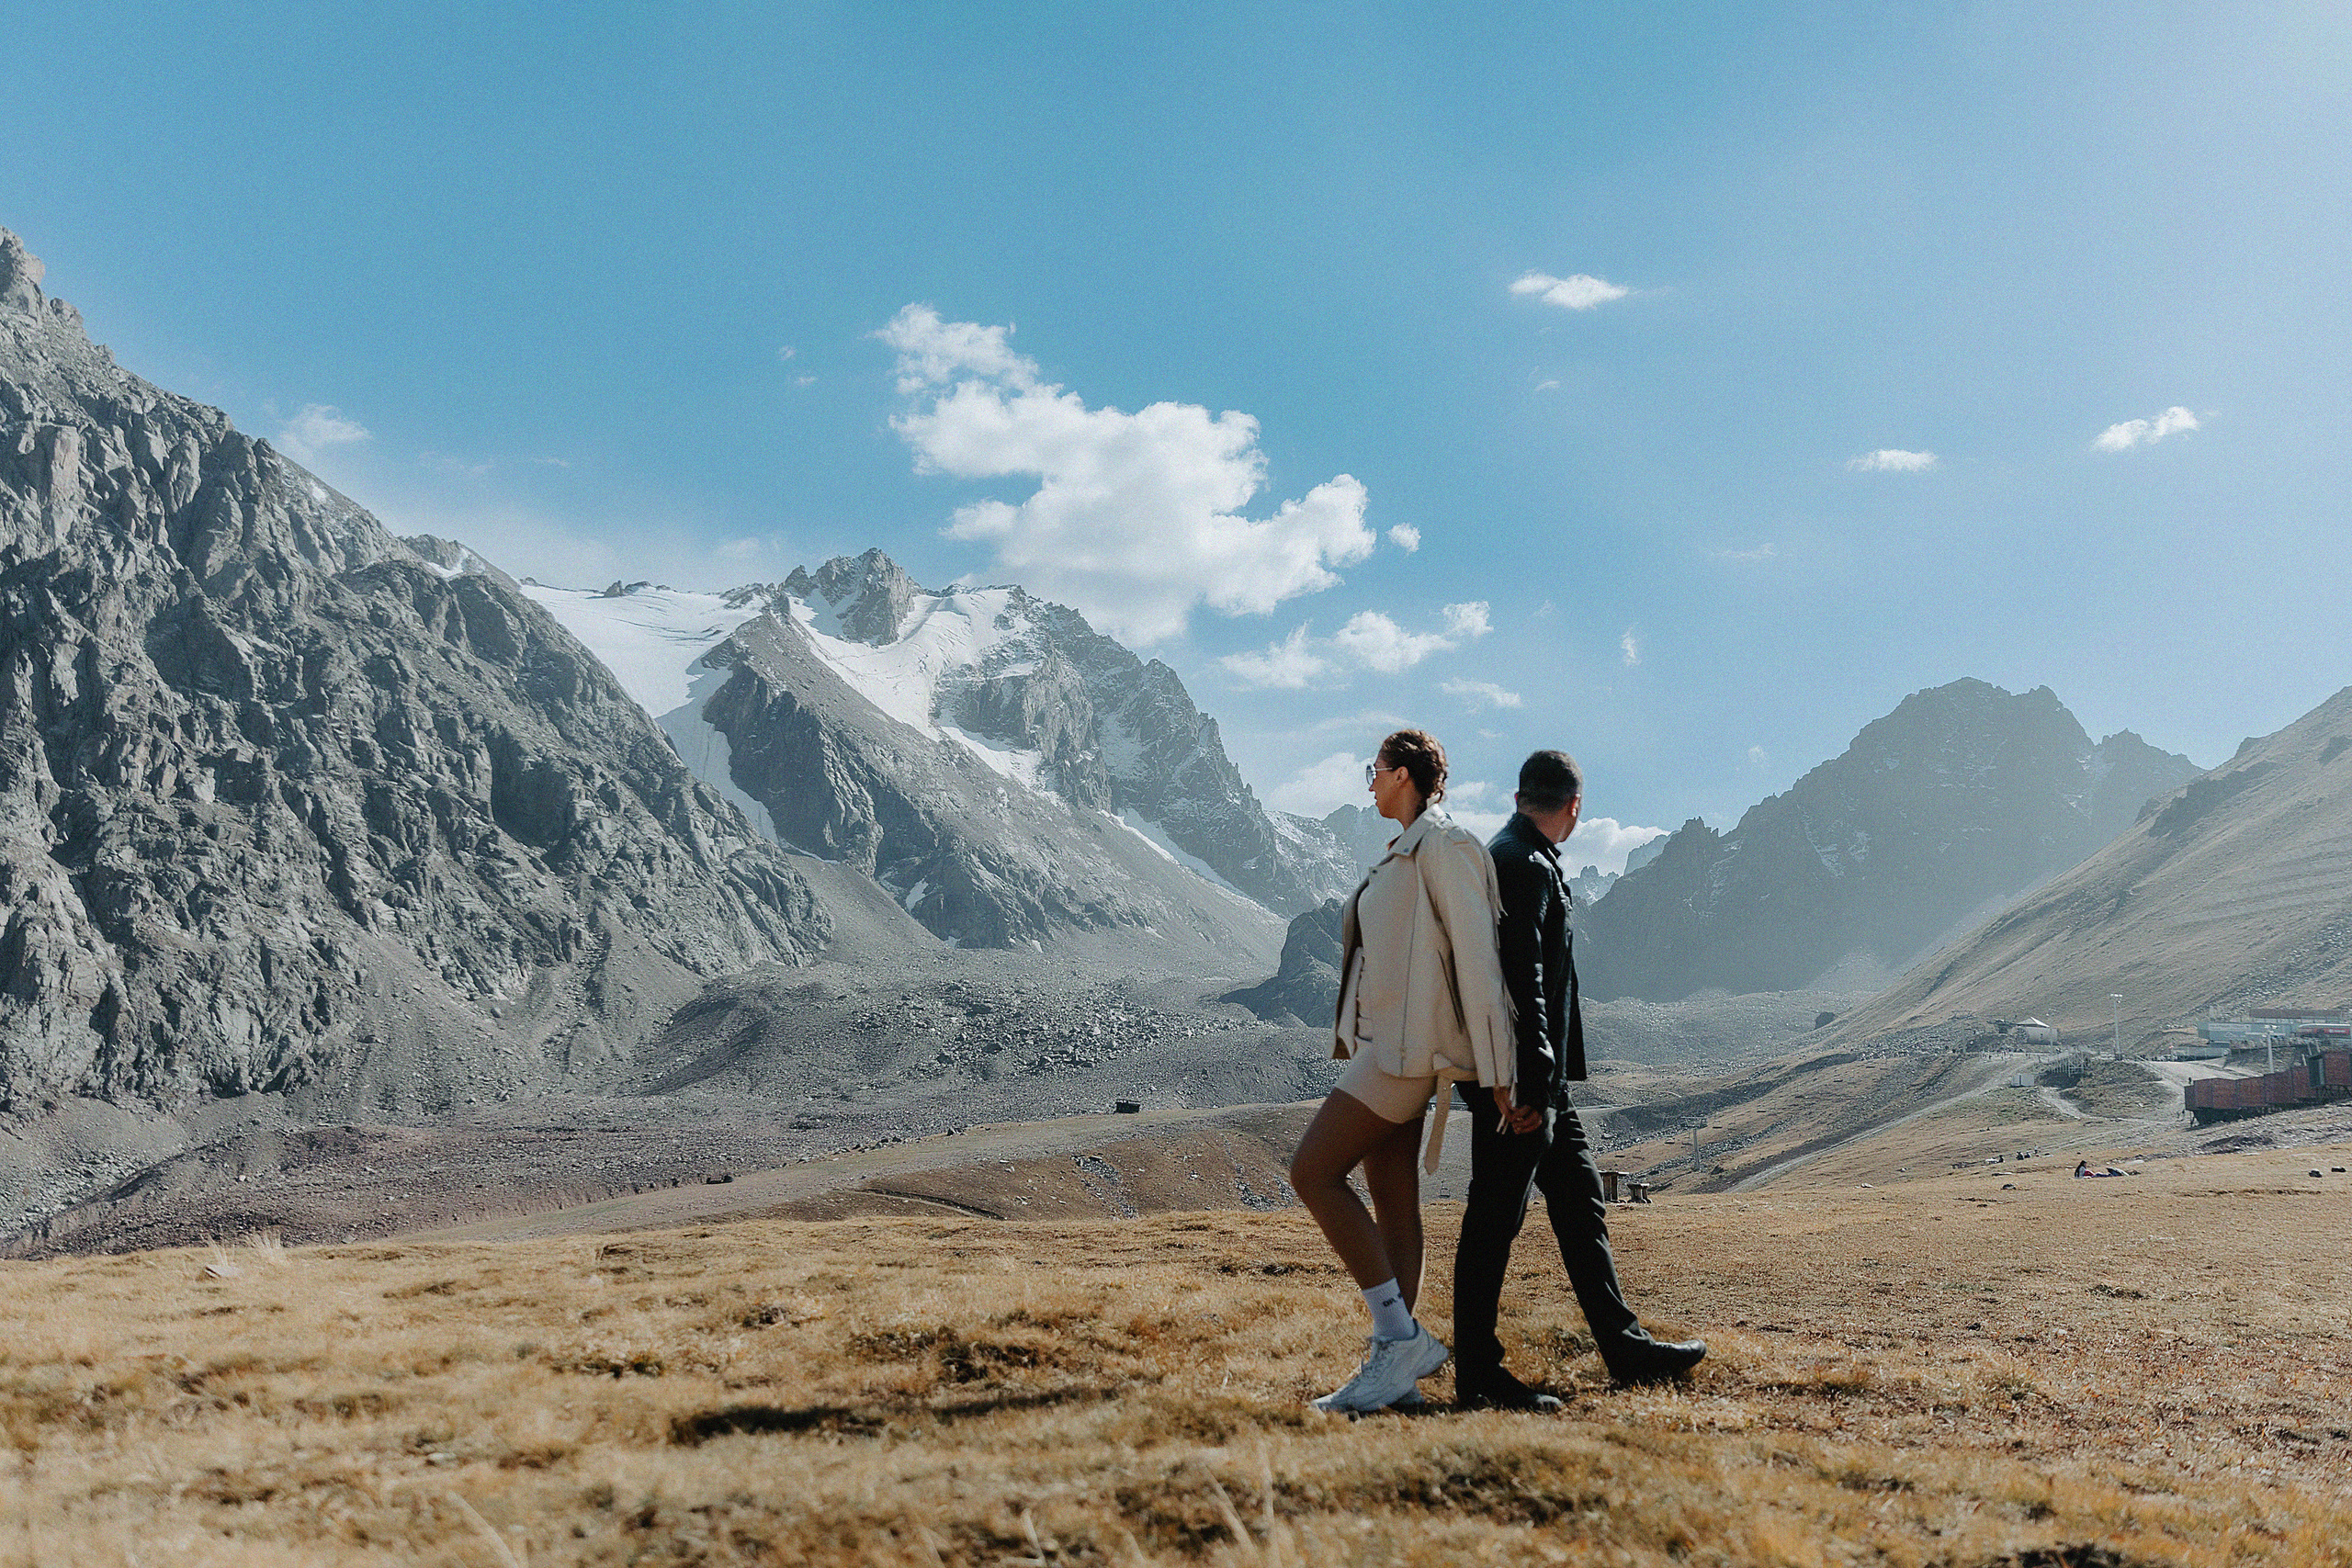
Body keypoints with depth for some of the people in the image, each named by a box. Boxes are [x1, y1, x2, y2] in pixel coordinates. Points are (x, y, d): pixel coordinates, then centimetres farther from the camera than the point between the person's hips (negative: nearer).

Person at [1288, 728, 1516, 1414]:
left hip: (1407, 1043, -10)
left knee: (1313, 1172, -13)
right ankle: (1391, 1368, 9)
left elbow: (1477, 954, -15)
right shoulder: (1406, 851, 19)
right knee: (1392, 1200, 7)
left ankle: (1402, 1336, -10)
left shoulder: (1443, 845, -11)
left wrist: (1496, 1073, -17)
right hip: (1382, 1041, 10)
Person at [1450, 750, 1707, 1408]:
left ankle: (1625, 1347, 22)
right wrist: (1531, 1086, -24)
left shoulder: (1513, 858, 18)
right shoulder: (1524, 867, -15)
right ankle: (1476, 1375, 4)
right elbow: (1522, 983, -22)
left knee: (1579, 1199, 14)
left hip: (1539, 1081, 11)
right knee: (1495, 1216, -3)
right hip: (1520, 1081, -11)